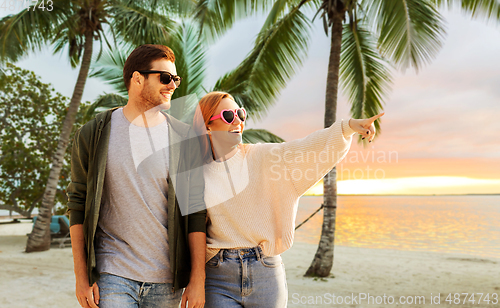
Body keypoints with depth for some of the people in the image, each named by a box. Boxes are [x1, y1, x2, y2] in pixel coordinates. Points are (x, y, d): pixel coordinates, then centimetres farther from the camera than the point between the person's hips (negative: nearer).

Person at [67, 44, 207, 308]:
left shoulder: (184, 138, -1)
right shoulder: (92, 135, 0)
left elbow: (195, 210, -2)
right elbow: (78, 205, 2)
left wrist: (198, 278, -4)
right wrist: (81, 277, -1)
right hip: (112, 276, -1)